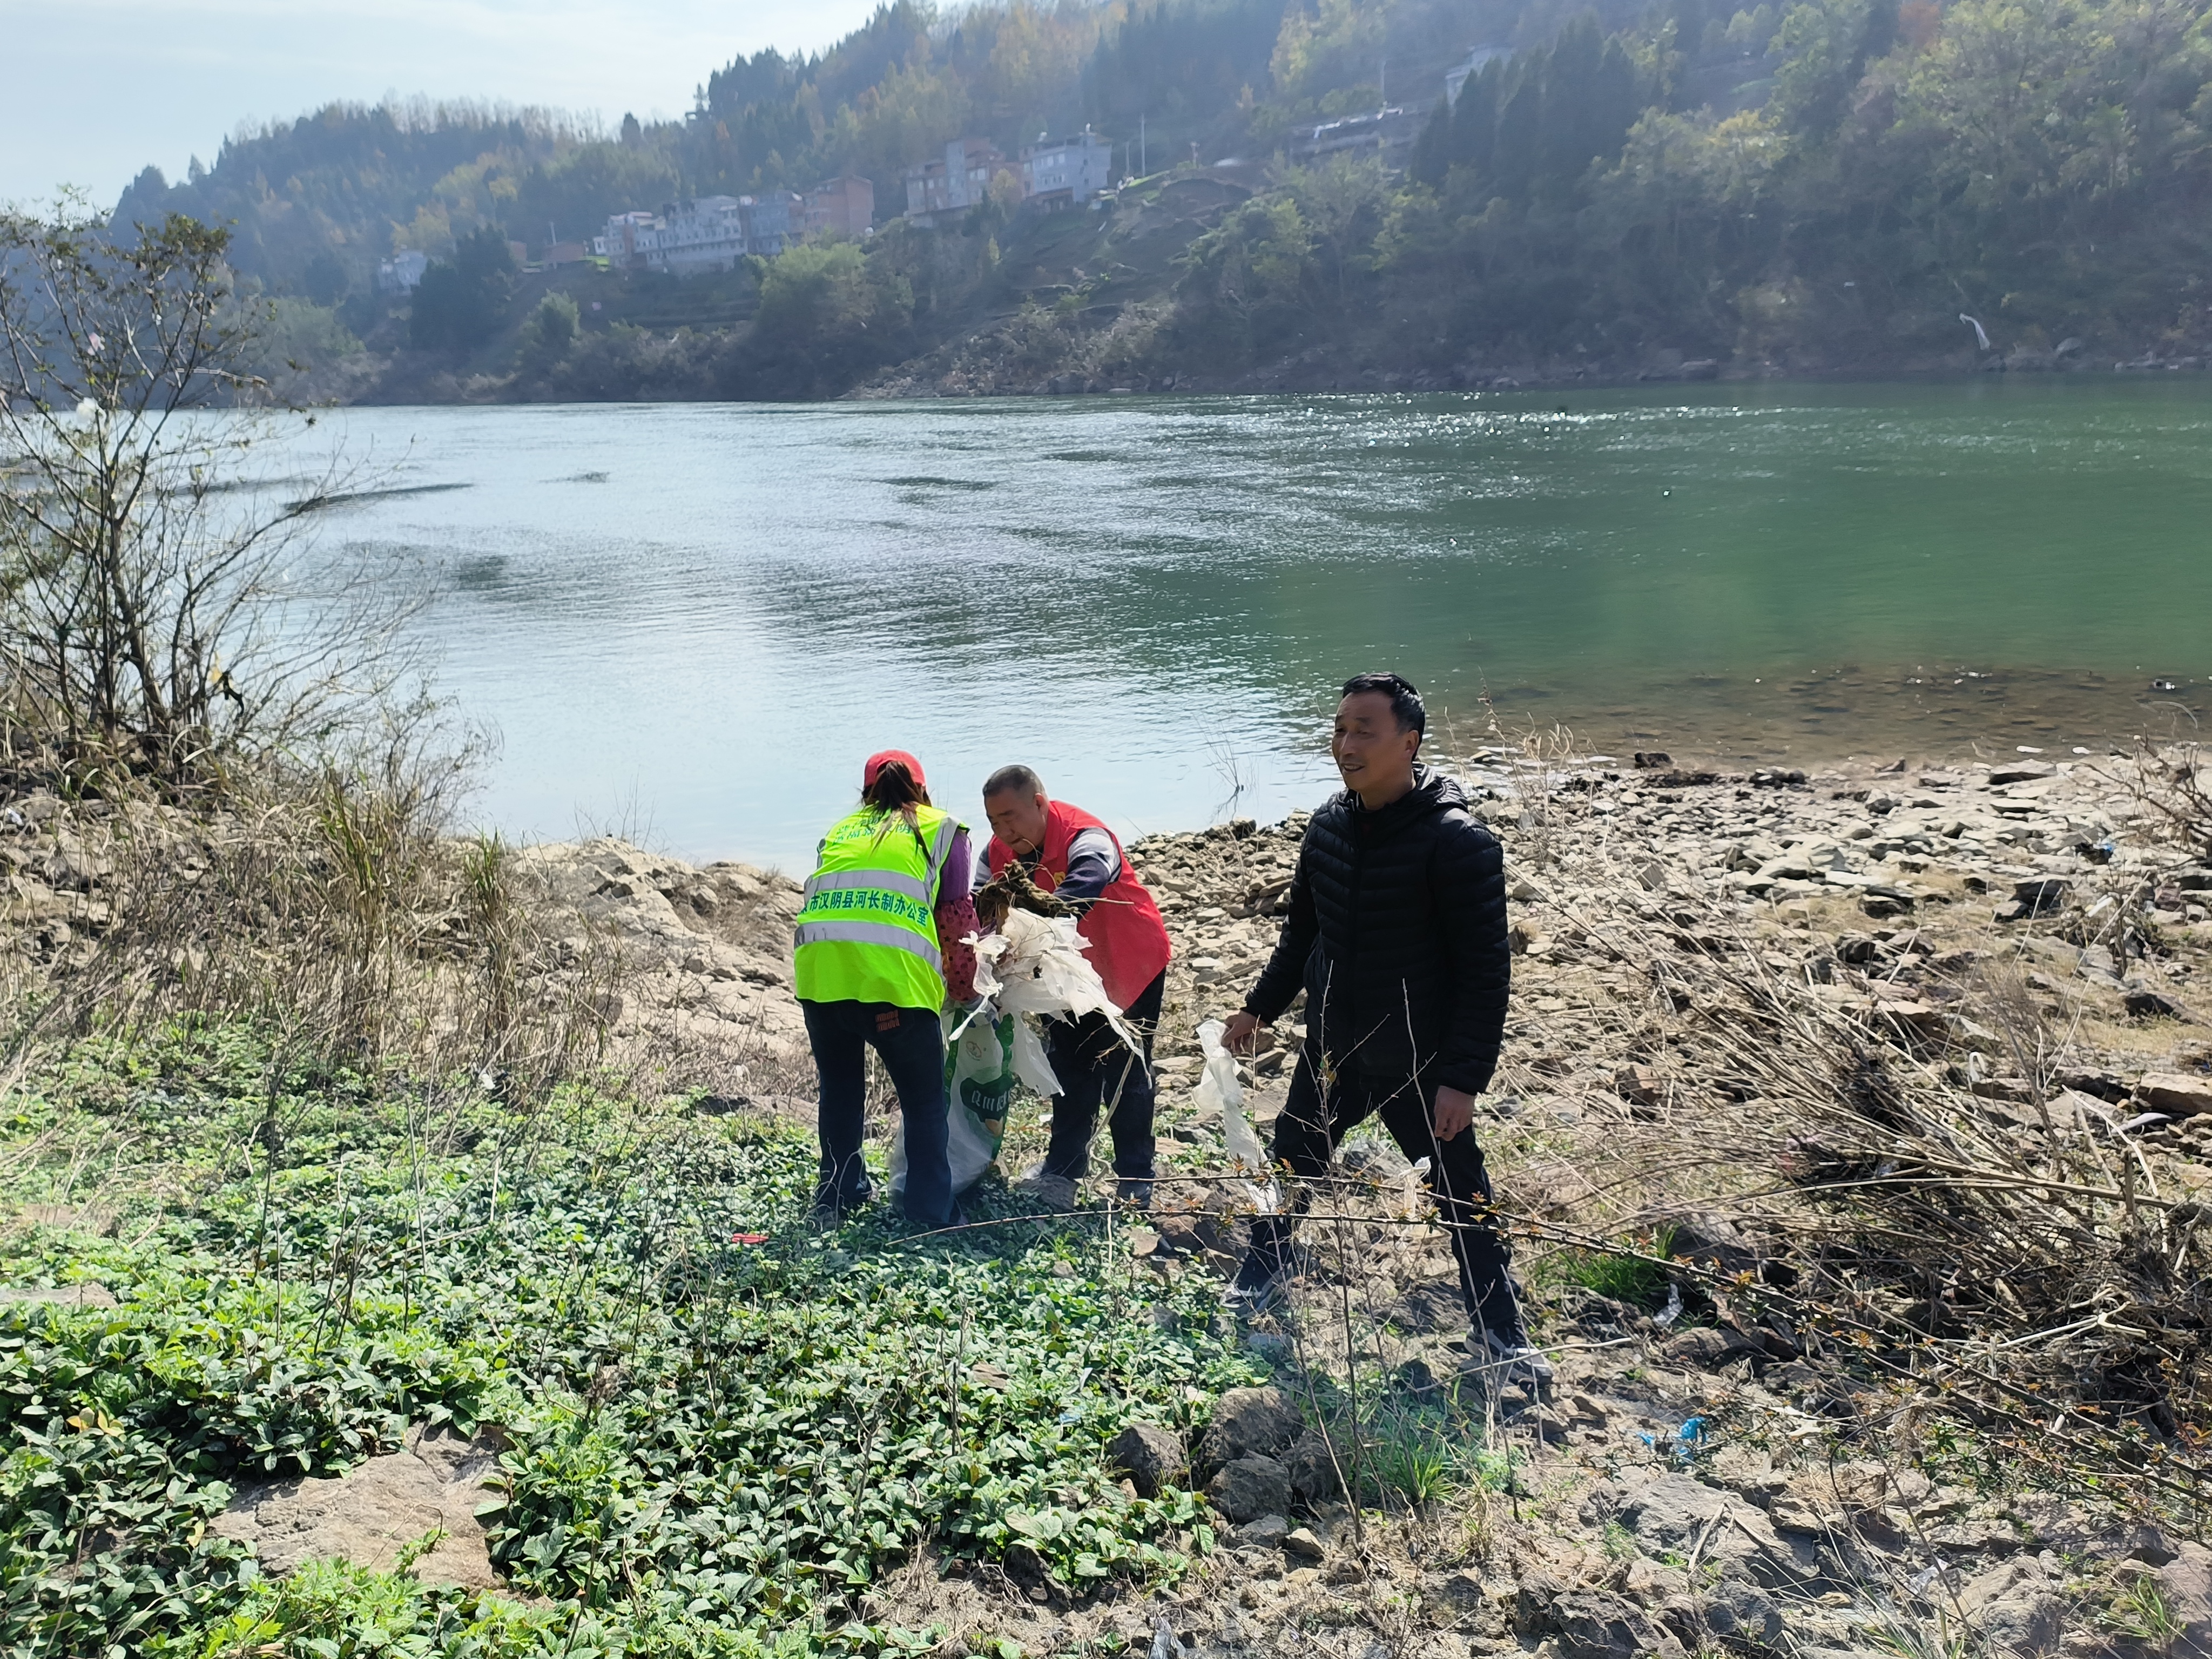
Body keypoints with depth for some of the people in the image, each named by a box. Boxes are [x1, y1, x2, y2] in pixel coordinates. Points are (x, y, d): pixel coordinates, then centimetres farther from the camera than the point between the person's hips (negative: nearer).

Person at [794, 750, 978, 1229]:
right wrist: (963, 990, 25)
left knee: (839, 1090, 24)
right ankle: (930, 1217, 13)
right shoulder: (944, 829, 19)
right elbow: (958, 919, 14)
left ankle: (835, 1199, 33)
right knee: (924, 1101, 11)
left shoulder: (839, 831, 28)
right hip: (894, 973, -3)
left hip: (818, 963, 4)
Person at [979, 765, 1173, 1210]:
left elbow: (1075, 898, -54)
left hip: (1130, 968, -6)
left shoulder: (1086, 841, -34)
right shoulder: (1000, 852, -10)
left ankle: (1135, 1183, 13)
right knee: (1070, 1072, 12)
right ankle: (1062, 1172, 22)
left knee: (1124, 1077, 0)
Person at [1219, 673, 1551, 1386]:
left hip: (1421, 1071, -6)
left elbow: (1485, 971, -19)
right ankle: (1257, 1286, 43)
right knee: (1290, 1166, 20)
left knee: (1464, 1203, 6)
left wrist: (1463, 1077, -22)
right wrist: (1261, 1007, 17)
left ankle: (1500, 1337, 25)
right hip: (1330, 1053, 6)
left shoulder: (1457, 842, -21)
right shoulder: (1329, 826, -1)